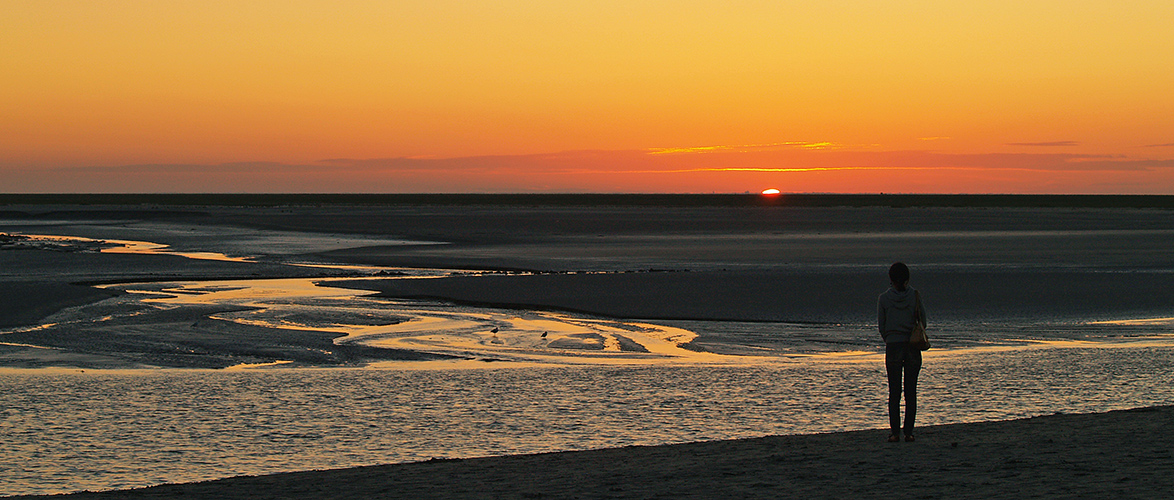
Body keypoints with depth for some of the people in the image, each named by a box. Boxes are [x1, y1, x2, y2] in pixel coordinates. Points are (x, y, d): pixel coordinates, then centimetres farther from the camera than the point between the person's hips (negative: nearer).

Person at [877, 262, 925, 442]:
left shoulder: (884, 298, -3)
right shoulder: (915, 296, -2)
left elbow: (881, 325, 3)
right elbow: (923, 321, 3)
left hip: (893, 346, -1)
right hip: (913, 347, 1)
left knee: (894, 392, 3)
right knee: (911, 392, 6)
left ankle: (895, 432, -2)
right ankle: (909, 432, 4)